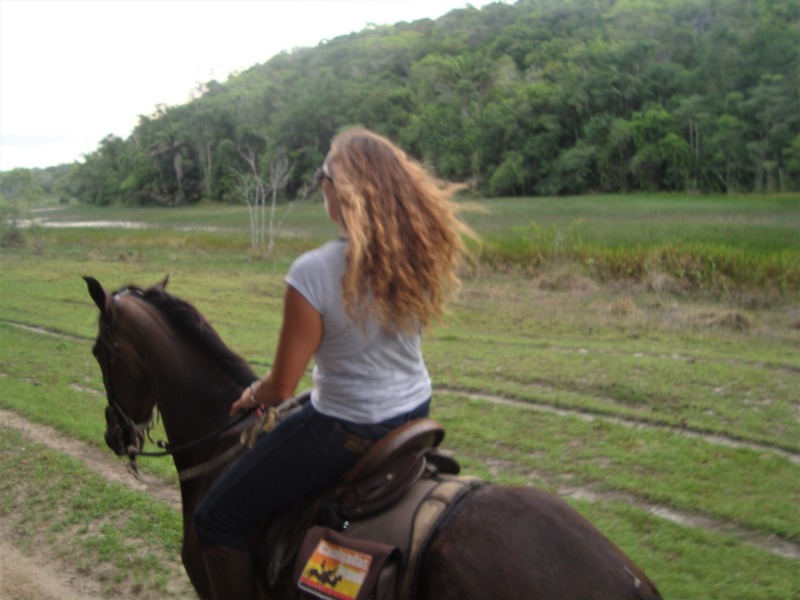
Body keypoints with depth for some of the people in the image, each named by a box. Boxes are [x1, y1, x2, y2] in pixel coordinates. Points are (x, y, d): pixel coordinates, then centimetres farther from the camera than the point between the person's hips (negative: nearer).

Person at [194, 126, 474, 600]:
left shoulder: (314, 272, -26)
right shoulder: (420, 254, -7)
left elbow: (282, 387, -18)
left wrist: (253, 395, 4)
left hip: (345, 431, -7)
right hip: (417, 413, 8)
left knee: (217, 519, 10)